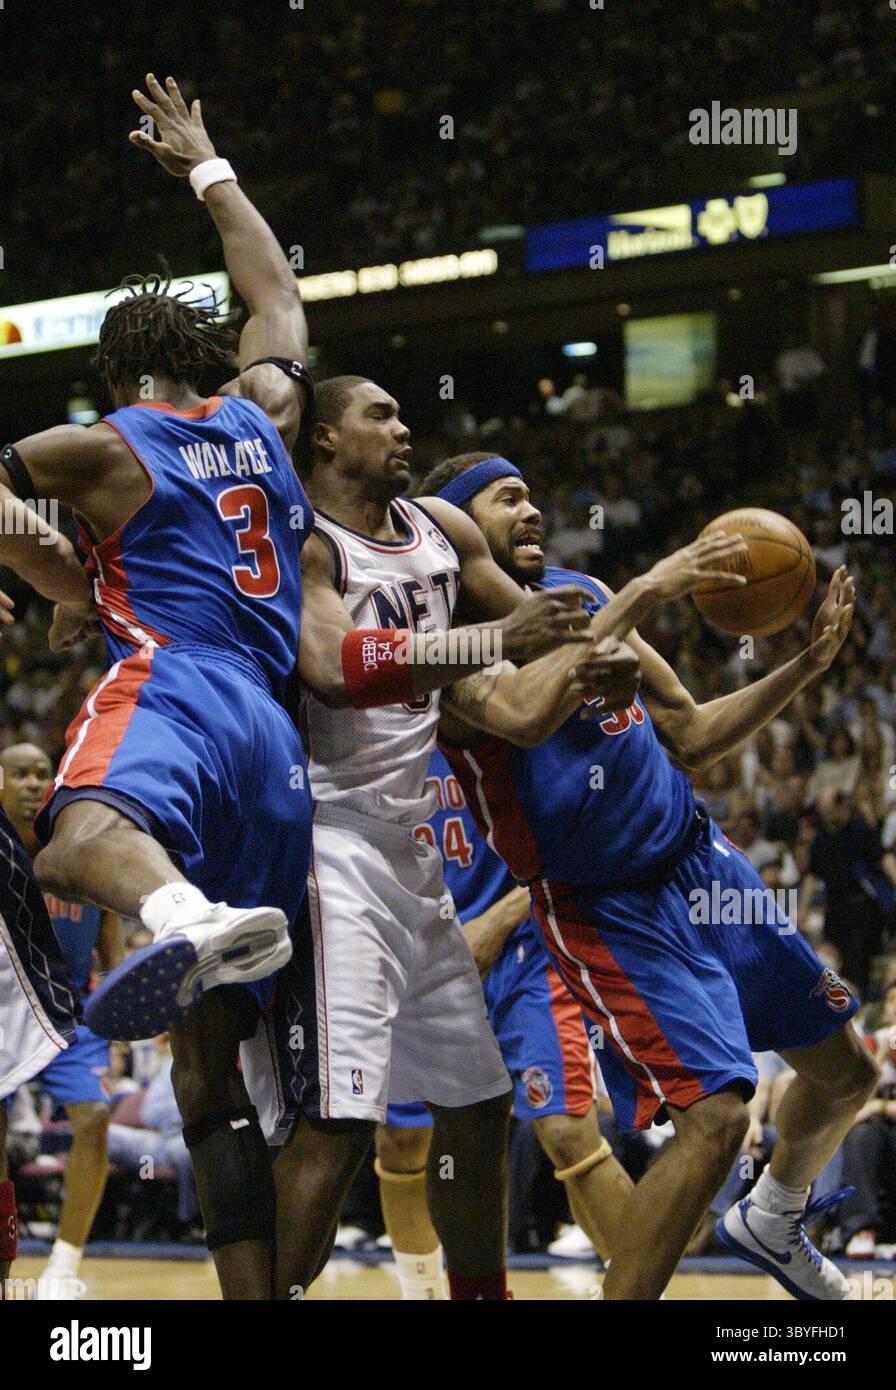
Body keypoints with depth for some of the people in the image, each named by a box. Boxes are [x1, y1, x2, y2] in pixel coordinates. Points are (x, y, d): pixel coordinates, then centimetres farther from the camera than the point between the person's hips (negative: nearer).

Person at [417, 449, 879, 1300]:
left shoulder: (583, 593, 7)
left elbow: (691, 736, 14)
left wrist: (806, 665, 2)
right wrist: (647, 593, -33)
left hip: (700, 858, 8)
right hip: (610, 909, -8)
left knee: (844, 1071, 17)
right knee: (711, 1116, -24)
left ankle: (772, 1221, 45)